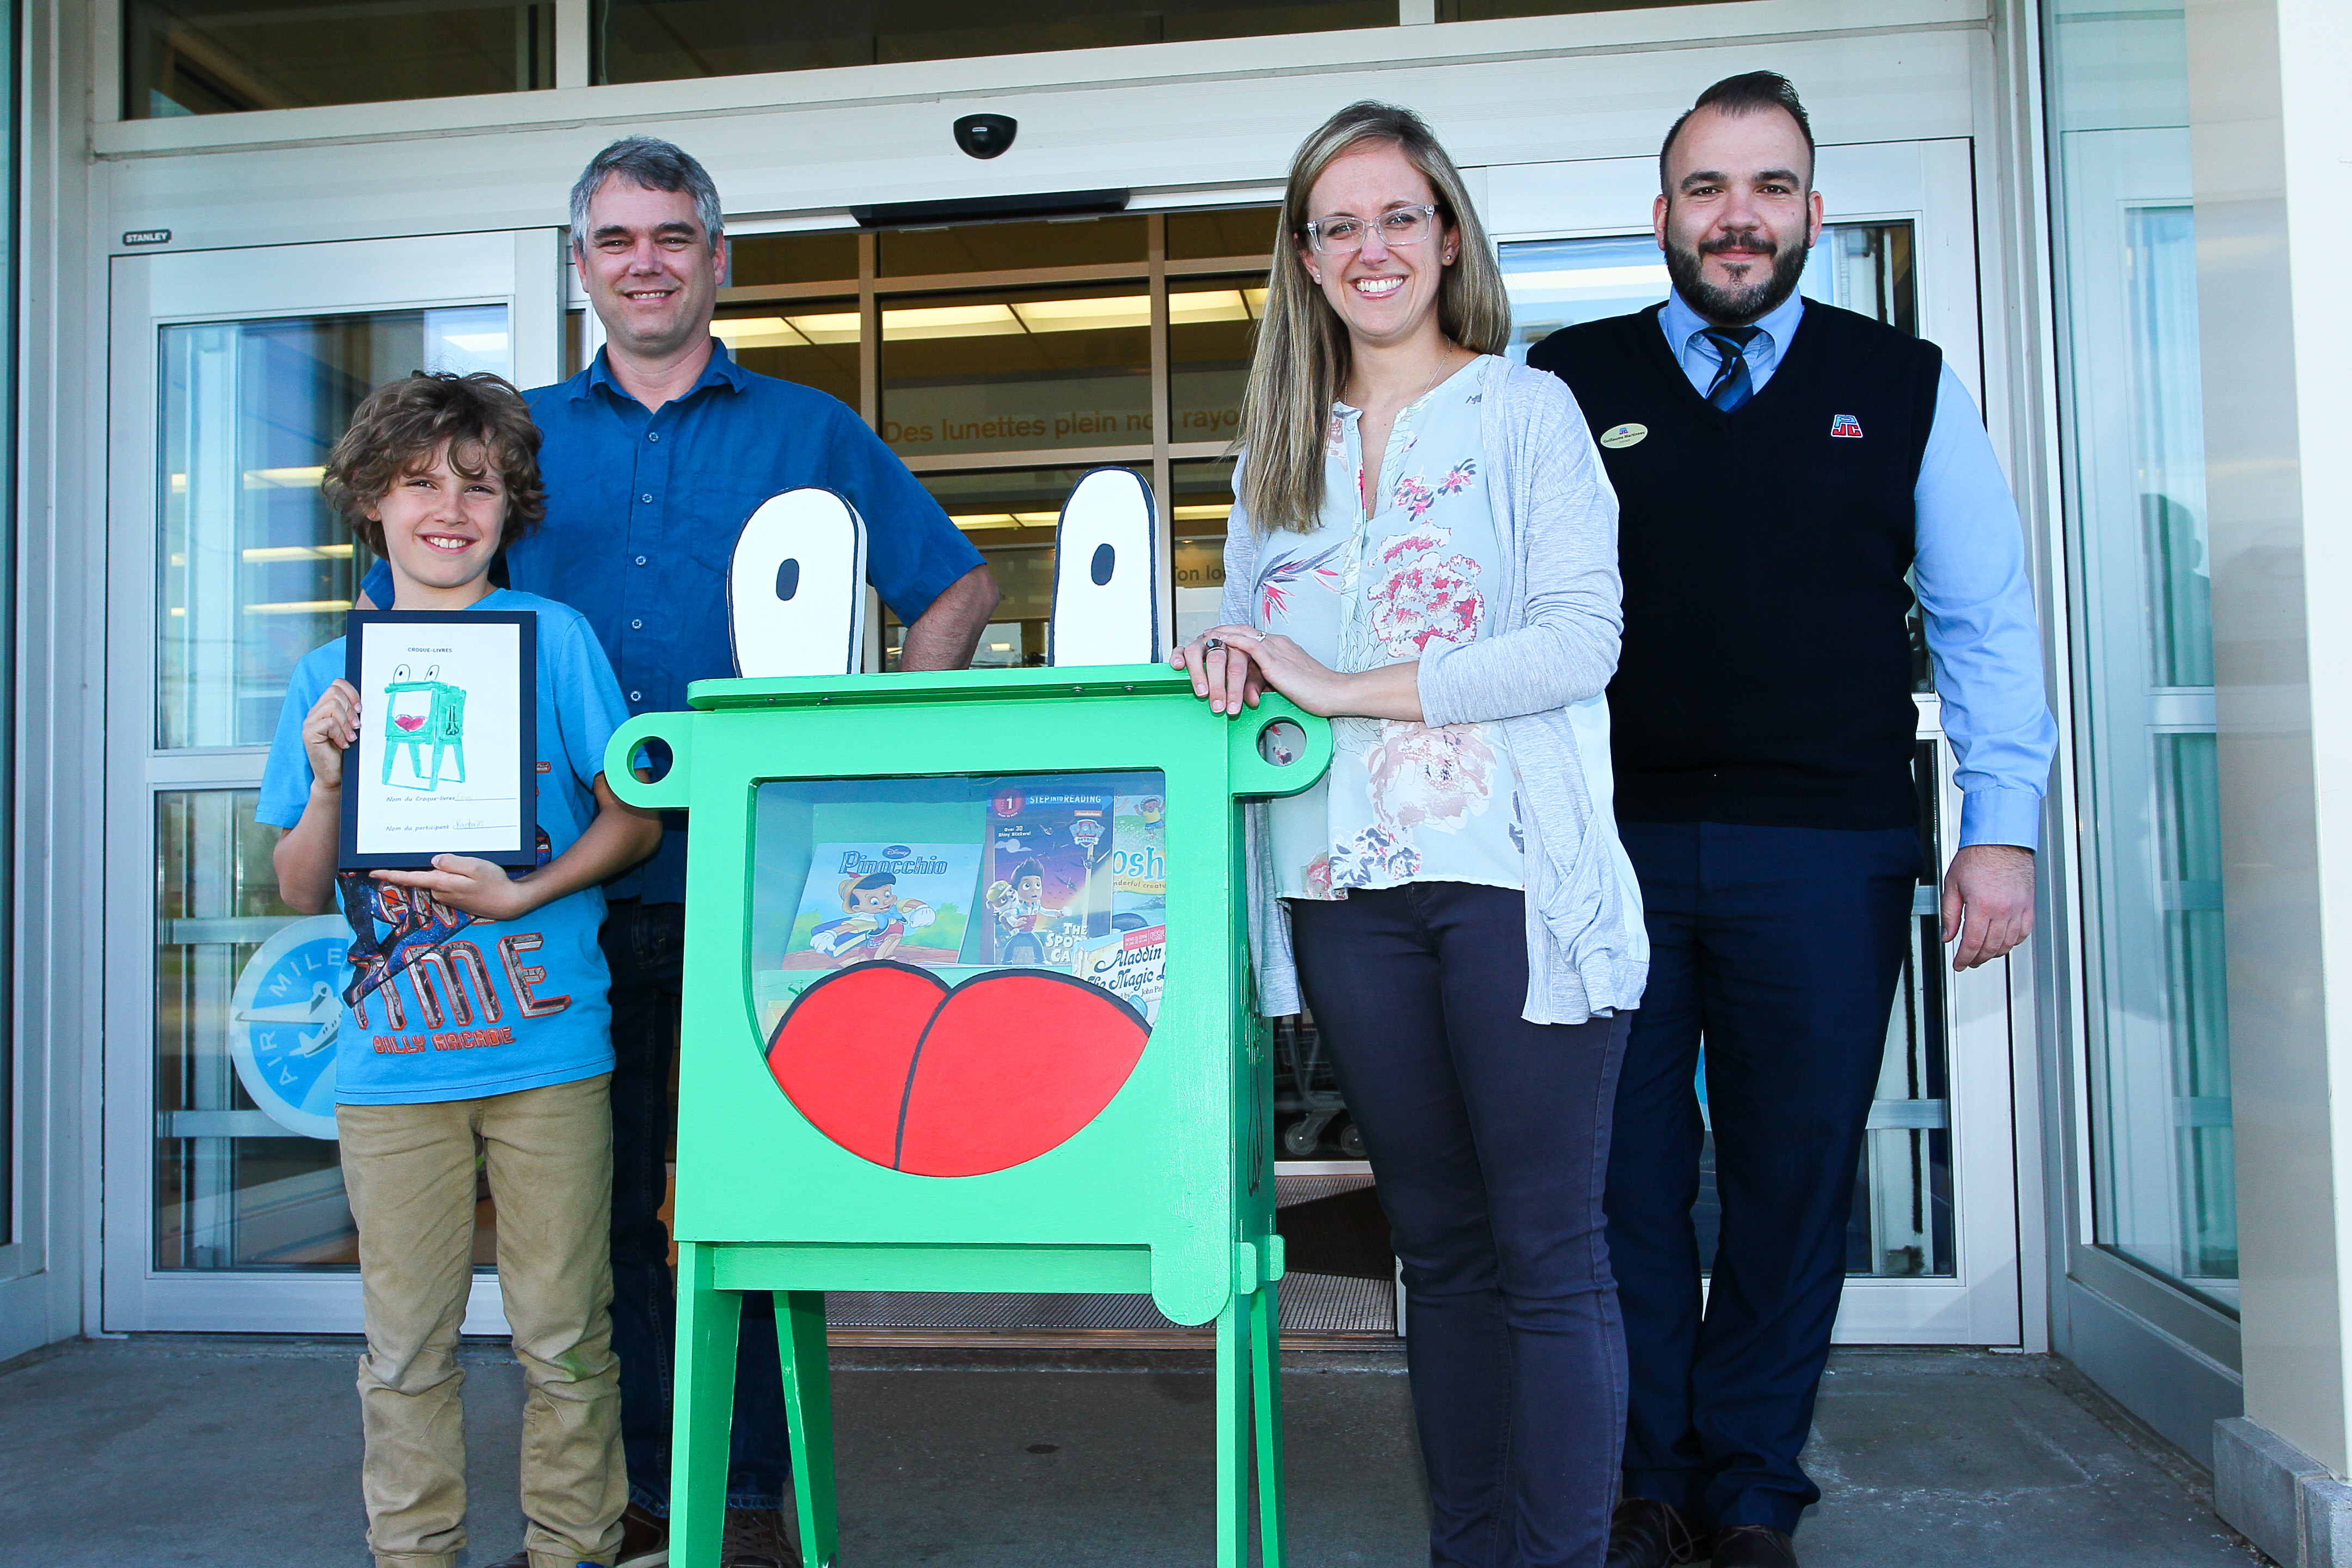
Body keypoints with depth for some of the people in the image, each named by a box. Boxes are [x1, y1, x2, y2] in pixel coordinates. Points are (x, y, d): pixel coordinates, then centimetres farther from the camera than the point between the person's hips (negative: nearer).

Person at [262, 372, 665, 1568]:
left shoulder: (551, 637, 1)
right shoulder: (330, 675, 9)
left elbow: (637, 816, -1)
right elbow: (301, 892, 9)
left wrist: (524, 893, -15)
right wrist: (328, 783, -9)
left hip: (549, 1050, -2)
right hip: (391, 1061, 2)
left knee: (562, 1334, 6)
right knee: (406, 1343, 9)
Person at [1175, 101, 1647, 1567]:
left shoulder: (1526, 410, 2)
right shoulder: (1281, 448, 16)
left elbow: (1581, 639, -10)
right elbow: (1254, 653, 17)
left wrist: (1341, 687, -14)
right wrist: (1229, 663, -8)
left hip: (1514, 874, -4)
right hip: (1346, 890, 4)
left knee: (1547, 1245, 0)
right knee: (1438, 1238, 12)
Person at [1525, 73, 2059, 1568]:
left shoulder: (1908, 387, 9)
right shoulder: (1565, 383, 8)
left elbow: (1985, 622, 8)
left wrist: (2002, 829, -2)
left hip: (1828, 854, 0)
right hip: (1614, 845, 0)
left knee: (1796, 1178, 8)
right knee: (1627, 1175, 6)